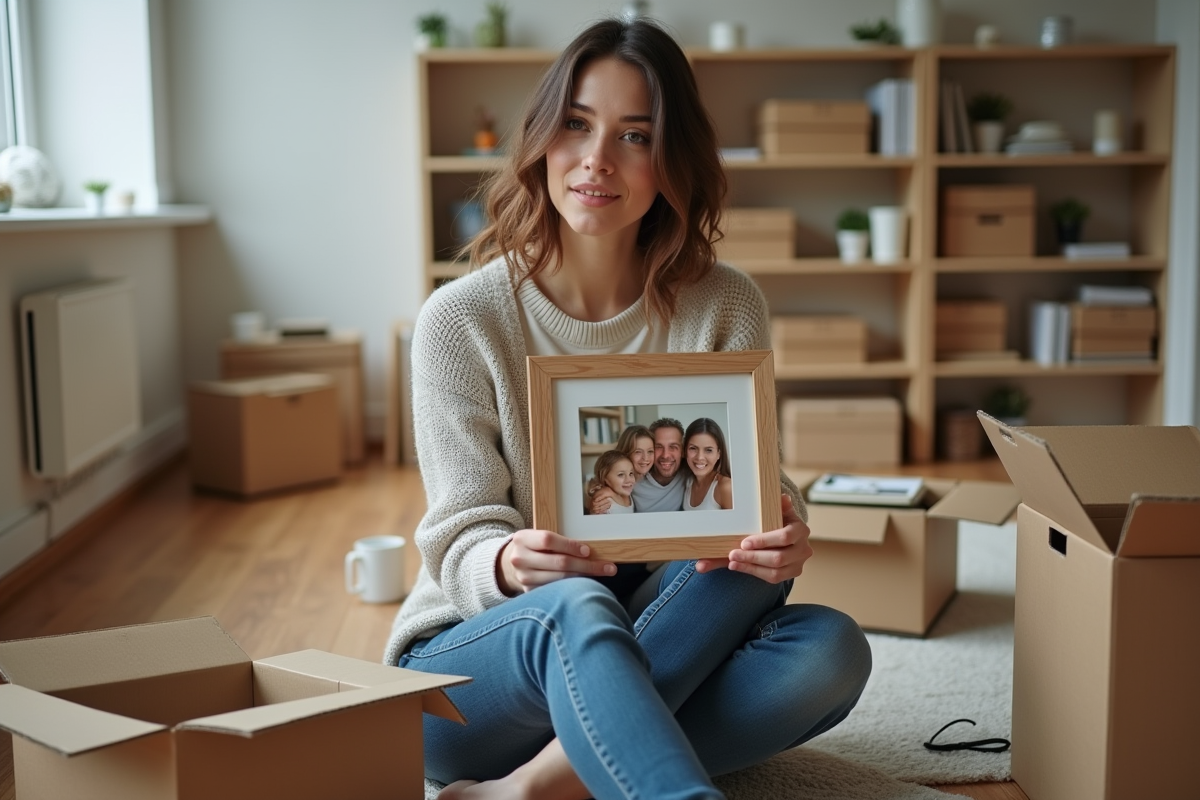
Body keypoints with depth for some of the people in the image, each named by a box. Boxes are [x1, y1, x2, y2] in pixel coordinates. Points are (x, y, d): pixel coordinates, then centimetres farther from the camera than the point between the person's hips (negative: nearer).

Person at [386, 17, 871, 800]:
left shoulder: (726, 308, -1)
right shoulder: (462, 319, -7)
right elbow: (460, 540, -10)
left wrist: (780, 534, -31)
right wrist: (508, 564, -35)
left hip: (664, 638, 4)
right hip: (470, 665, -3)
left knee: (831, 649, -25)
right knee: (576, 608, -37)